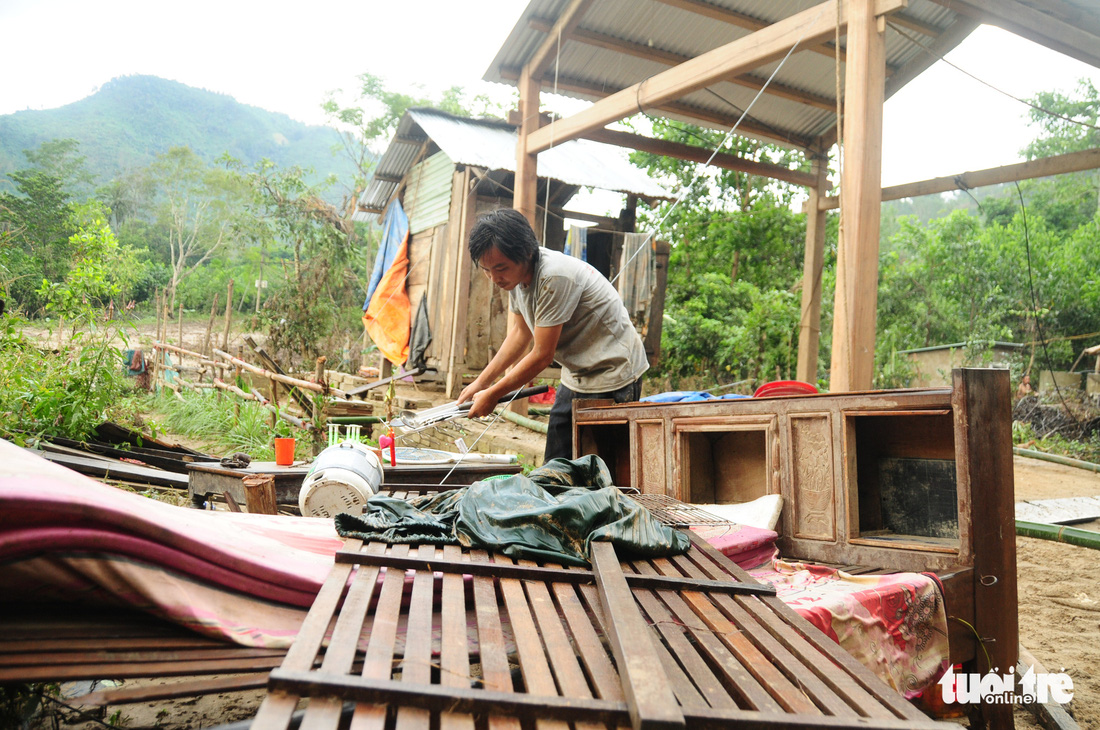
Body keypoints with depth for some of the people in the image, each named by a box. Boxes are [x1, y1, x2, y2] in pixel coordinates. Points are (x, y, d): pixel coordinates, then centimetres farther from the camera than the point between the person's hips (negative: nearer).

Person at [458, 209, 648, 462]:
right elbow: (521, 333, 13)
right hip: (575, 377, 9)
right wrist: (480, 382, 8)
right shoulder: (514, 273, -1)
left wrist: (493, 394, -11)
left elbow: (542, 356, -22)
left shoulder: (555, 277, -28)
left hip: (612, 377, -9)